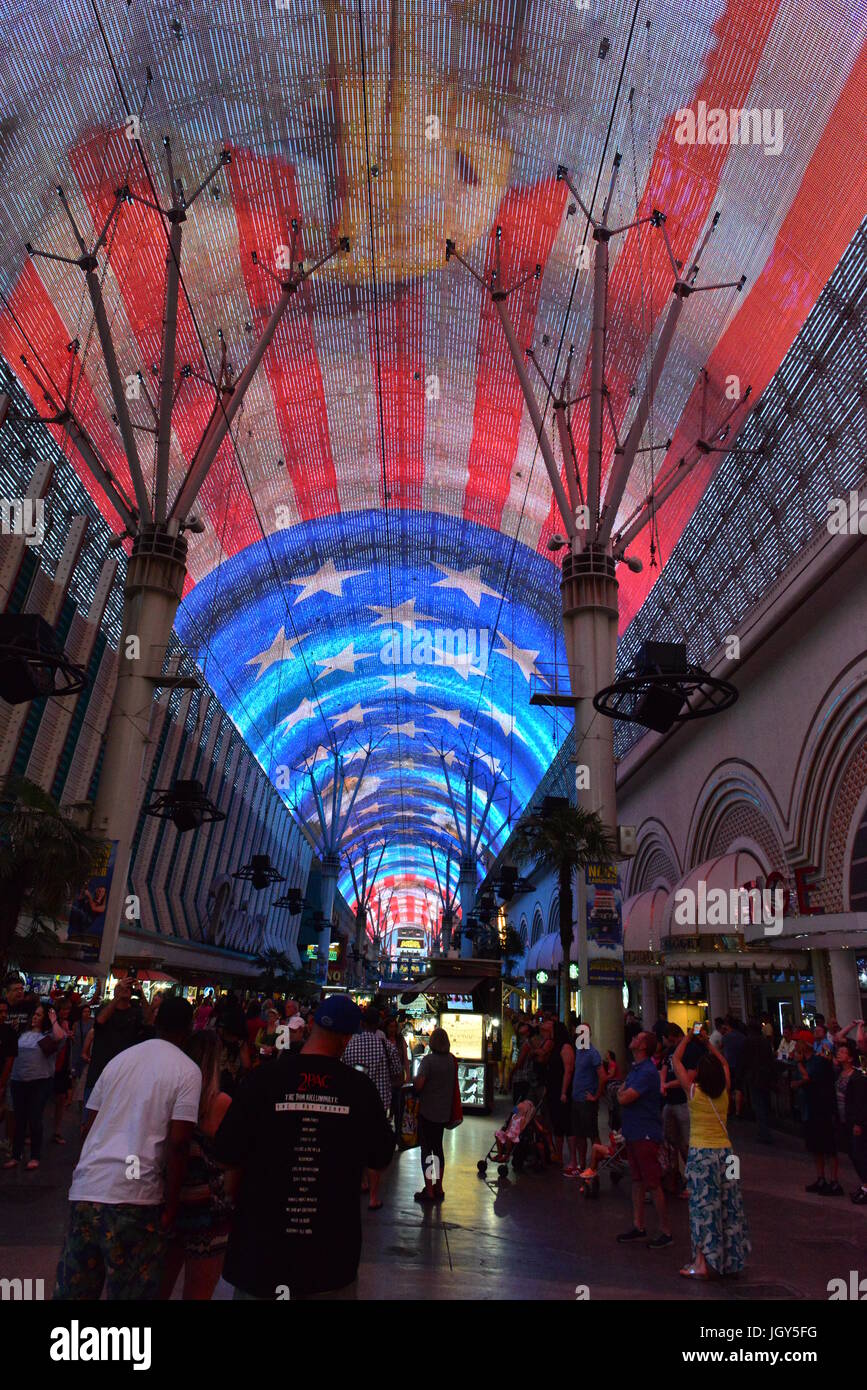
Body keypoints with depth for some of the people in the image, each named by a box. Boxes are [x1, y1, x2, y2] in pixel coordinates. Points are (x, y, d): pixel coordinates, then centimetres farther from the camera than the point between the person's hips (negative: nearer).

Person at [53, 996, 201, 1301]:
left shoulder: (119, 1059, 12)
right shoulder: (187, 1070, -4)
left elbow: (88, 1125, 16)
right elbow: (178, 1142, -12)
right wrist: (171, 1206, -4)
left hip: (86, 1186, 5)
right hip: (135, 1195, -5)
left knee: (73, 1289, 17)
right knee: (129, 1290, 8)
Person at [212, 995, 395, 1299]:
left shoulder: (262, 1079, -16)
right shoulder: (360, 1087, -12)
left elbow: (225, 1152, -10)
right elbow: (381, 1157, -1)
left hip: (263, 1242, -1)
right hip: (334, 1247, 1)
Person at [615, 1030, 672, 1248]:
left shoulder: (647, 1072, -21)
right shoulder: (634, 1068, 10)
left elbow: (623, 1098, -23)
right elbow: (621, 1096, 16)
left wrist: (622, 1092, -4)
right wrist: (624, 1093, -4)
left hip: (646, 1135, -9)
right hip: (633, 1132, 9)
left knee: (653, 1184, 0)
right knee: (637, 1181, 16)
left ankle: (665, 1231, 11)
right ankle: (638, 1226, 26)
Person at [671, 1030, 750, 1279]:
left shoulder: (693, 1090, -11)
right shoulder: (724, 1091, -2)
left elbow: (676, 1059, -3)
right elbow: (724, 1063, 16)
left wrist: (688, 1038, 7)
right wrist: (707, 1042, 21)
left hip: (701, 1153, -4)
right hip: (724, 1151, 5)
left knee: (703, 1205, -1)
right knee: (727, 1205, 13)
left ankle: (702, 1262, -3)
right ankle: (729, 1258, 25)